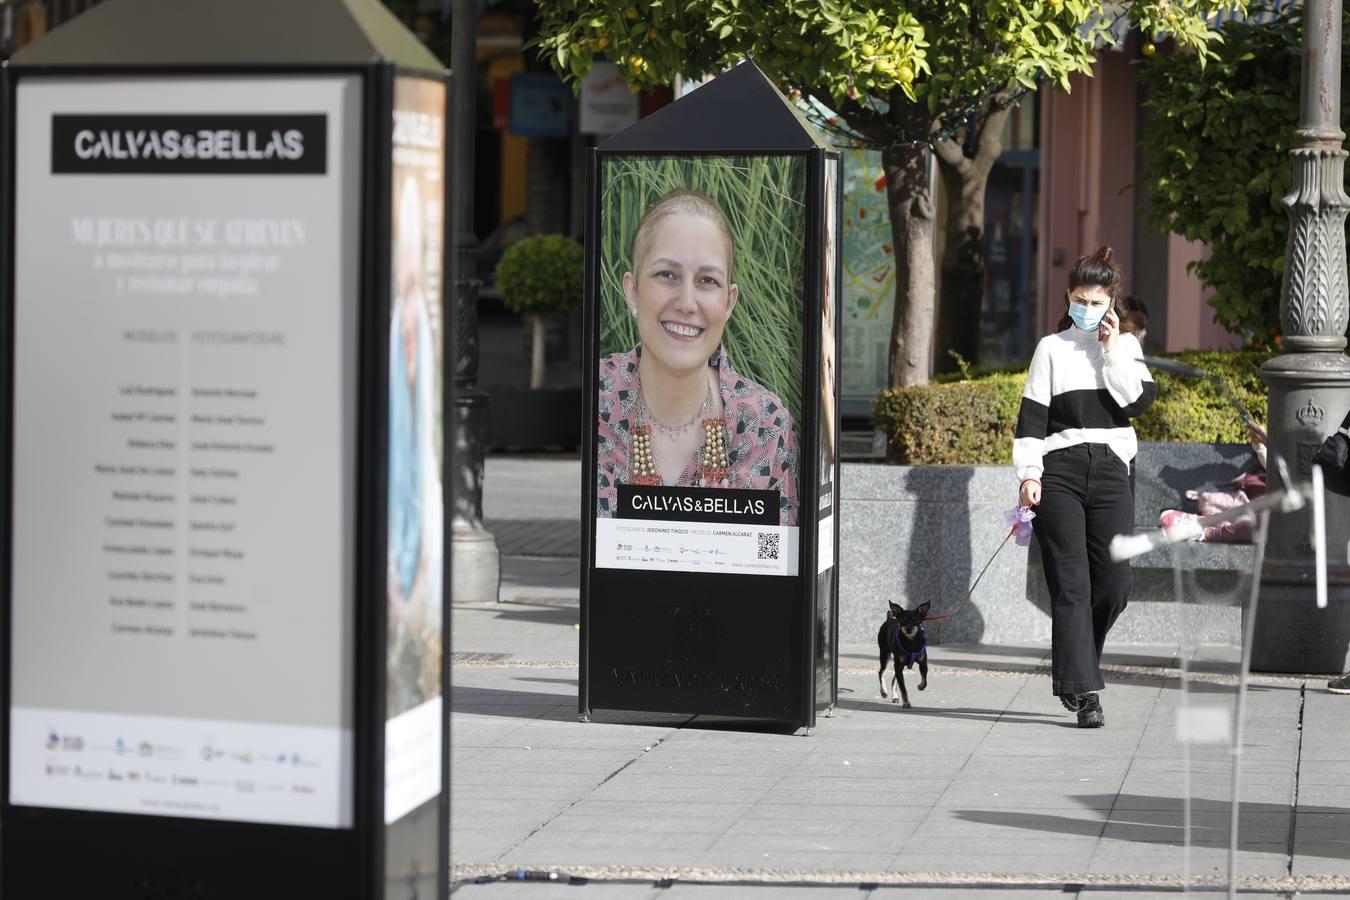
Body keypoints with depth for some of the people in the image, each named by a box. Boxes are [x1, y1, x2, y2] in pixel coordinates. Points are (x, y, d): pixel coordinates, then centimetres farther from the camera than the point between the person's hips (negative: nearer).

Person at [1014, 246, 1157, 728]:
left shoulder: (1125, 346, 14)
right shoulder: (1052, 348, 8)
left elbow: (1139, 399, -3)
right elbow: (1031, 415, 3)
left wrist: (1111, 349, -3)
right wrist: (1029, 473, -6)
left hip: (1110, 472, 2)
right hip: (1060, 473, -2)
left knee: (1114, 583, -4)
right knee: (1071, 585, -8)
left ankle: (1072, 665, 21)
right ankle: (1084, 691, -10)